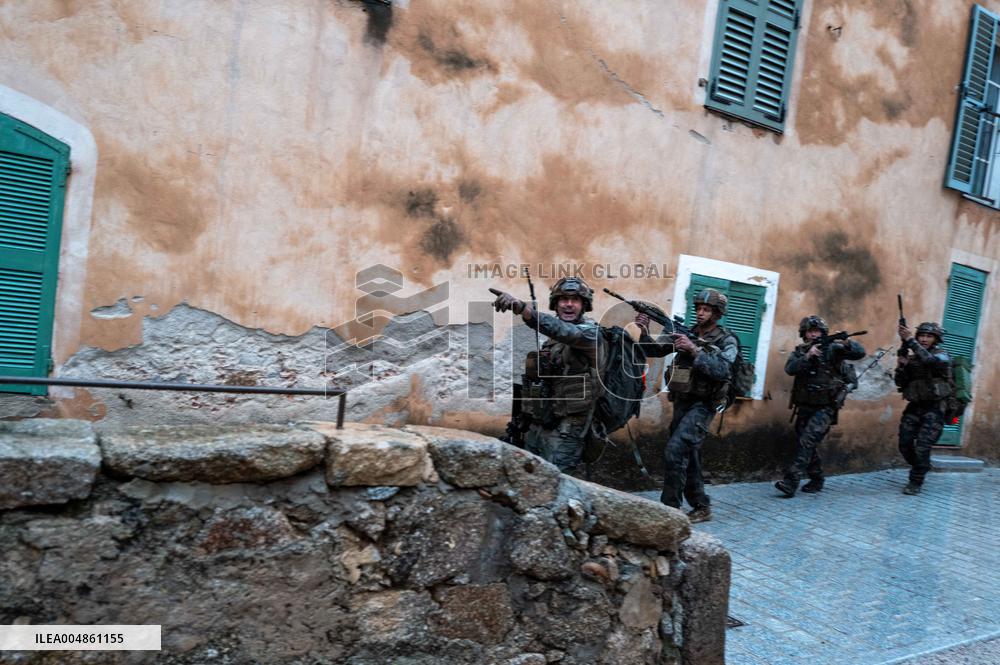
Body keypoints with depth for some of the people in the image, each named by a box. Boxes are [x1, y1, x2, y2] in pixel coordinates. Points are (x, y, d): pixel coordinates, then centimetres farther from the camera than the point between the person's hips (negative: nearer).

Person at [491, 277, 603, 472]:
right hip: (538, 424, 7)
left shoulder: (590, 332, -10)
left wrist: (522, 307, -44)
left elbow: (564, 331, -32)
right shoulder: (551, 336, 13)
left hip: (566, 429, -7)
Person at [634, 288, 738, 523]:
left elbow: (722, 370, -22)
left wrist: (695, 350, -30)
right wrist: (644, 332, -19)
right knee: (687, 455, 13)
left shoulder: (727, 341, -6)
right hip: (681, 403, 6)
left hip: (702, 406, -6)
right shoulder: (684, 333, 7)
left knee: (675, 450, -19)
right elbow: (653, 350, 0)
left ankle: (670, 508, -9)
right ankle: (701, 507, 28)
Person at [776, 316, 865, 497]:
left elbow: (860, 353, -11)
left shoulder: (832, 349, -2)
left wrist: (846, 342, -30)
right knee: (804, 443, 10)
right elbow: (790, 369, -11)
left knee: (807, 441, -16)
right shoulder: (799, 352, 6)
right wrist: (807, 356, -25)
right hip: (804, 407, 5)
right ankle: (817, 480, 28)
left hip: (825, 407, -5)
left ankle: (791, 482, -18)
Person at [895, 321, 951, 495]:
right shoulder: (912, 358, 10)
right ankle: (921, 468, 29)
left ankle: (916, 482, 3)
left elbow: (930, 360, -28)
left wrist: (910, 340, -31)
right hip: (914, 407, 5)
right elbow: (900, 383, 6)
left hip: (934, 409, -5)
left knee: (922, 448, -11)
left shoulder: (942, 356, -3)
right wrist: (901, 366, -11)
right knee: (905, 445, 4)